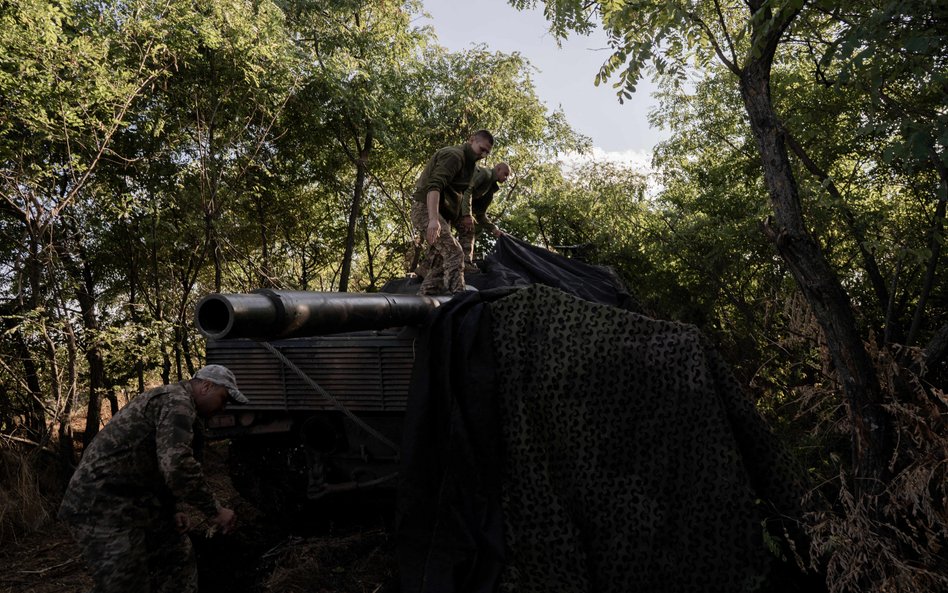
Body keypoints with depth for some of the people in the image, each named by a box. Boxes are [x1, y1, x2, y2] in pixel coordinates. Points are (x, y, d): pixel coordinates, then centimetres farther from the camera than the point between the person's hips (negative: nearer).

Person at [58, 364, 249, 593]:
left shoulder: (172, 401, 18)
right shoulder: (177, 402, -16)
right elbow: (177, 465, -30)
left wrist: (174, 509, 10)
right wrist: (214, 511, -20)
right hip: (102, 505, -11)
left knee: (177, 557, 15)